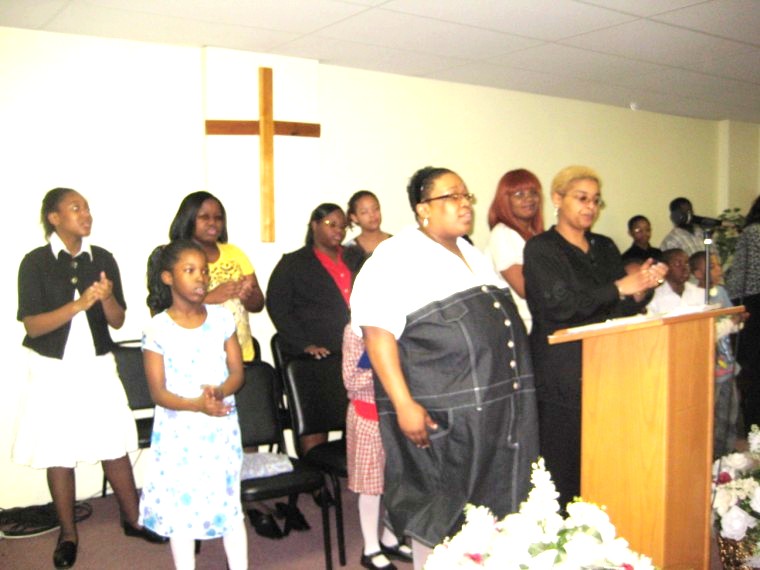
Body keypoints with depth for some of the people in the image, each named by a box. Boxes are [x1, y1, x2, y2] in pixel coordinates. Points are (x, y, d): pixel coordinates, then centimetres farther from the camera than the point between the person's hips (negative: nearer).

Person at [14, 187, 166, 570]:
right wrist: (80, 303, -26)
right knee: (59, 453, 8)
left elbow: (118, 321, 1)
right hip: (53, 369, -2)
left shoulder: (103, 259, 1)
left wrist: (108, 298, -20)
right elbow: (32, 325, -13)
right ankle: (68, 534, 24)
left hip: (98, 365, 2)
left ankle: (132, 519, 24)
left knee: (115, 447, 6)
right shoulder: (35, 262, -7)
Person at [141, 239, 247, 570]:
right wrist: (197, 405, -27)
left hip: (222, 427, 2)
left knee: (230, 504, 10)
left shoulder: (222, 318, -1)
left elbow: (237, 371, 1)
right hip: (178, 430, -2)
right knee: (180, 507, 9)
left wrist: (220, 391, -21)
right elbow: (158, 392, -10)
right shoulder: (158, 329, -9)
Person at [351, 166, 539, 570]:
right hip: (440, 419, -7)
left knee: (490, 507, 16)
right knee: (443, 516, 5)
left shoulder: (474, 256, 15)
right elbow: (377, 333, -18)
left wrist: (517, 397, 16)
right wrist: (404, 404, -25)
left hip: (497, 415, 7)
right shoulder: (397, 258, -9)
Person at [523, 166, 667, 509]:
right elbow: (558, 306, -14)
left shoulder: (605, 248, 17)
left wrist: (641, 289, -7)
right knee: (564, 466, -4)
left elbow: (623, 310, 14)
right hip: (562, 374, -5)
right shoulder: (541, 249, -1)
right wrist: (618, 288, -14)